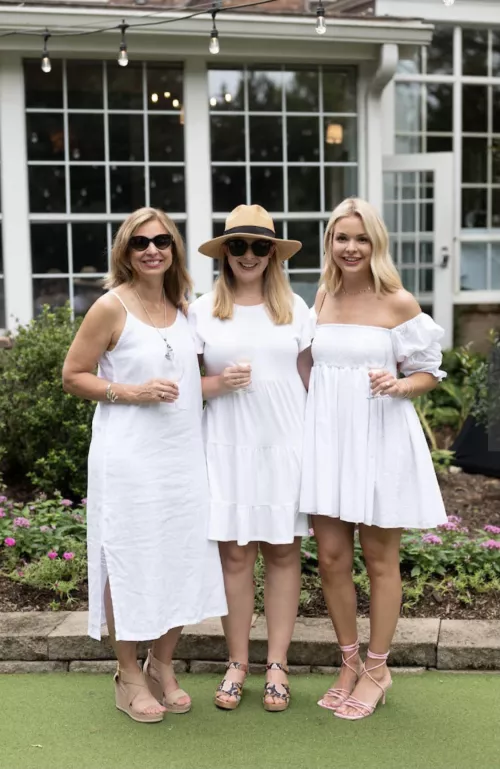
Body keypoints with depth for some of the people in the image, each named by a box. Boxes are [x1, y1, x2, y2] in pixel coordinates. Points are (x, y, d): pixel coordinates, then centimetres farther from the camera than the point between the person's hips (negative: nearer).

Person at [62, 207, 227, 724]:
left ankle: (162, 667, 27)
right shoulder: (112, 307, -8)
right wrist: (132, 393, -17)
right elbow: (73, 375, -6)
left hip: (183, 454, 6)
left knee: (181, 559, 10)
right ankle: (129, 676, 20)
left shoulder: (182, 307, 9)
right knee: (130, 562, 3)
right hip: (129, 458, -6)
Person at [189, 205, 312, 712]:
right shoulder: (202, 311, 5)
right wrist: (218, 384, -12)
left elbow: (308, 379, 11)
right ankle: (237, 663, 16)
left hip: (285, 443, 1)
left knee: (283, 551, 4)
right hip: (228, 446, 0)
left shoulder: (294, 308, 8)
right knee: (235, 553, 3)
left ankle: (277, 665, 15)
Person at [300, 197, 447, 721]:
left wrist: (398, 386, -20)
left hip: (379, 440, -4)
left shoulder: (398, 303, -5)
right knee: (331, 557, 6)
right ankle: (349, 662, 26)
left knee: (379, 558, 7)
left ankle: (376, 669, 24)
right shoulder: (321, 299, 7)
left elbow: (429, 373, -1)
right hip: (327, 438, 4)